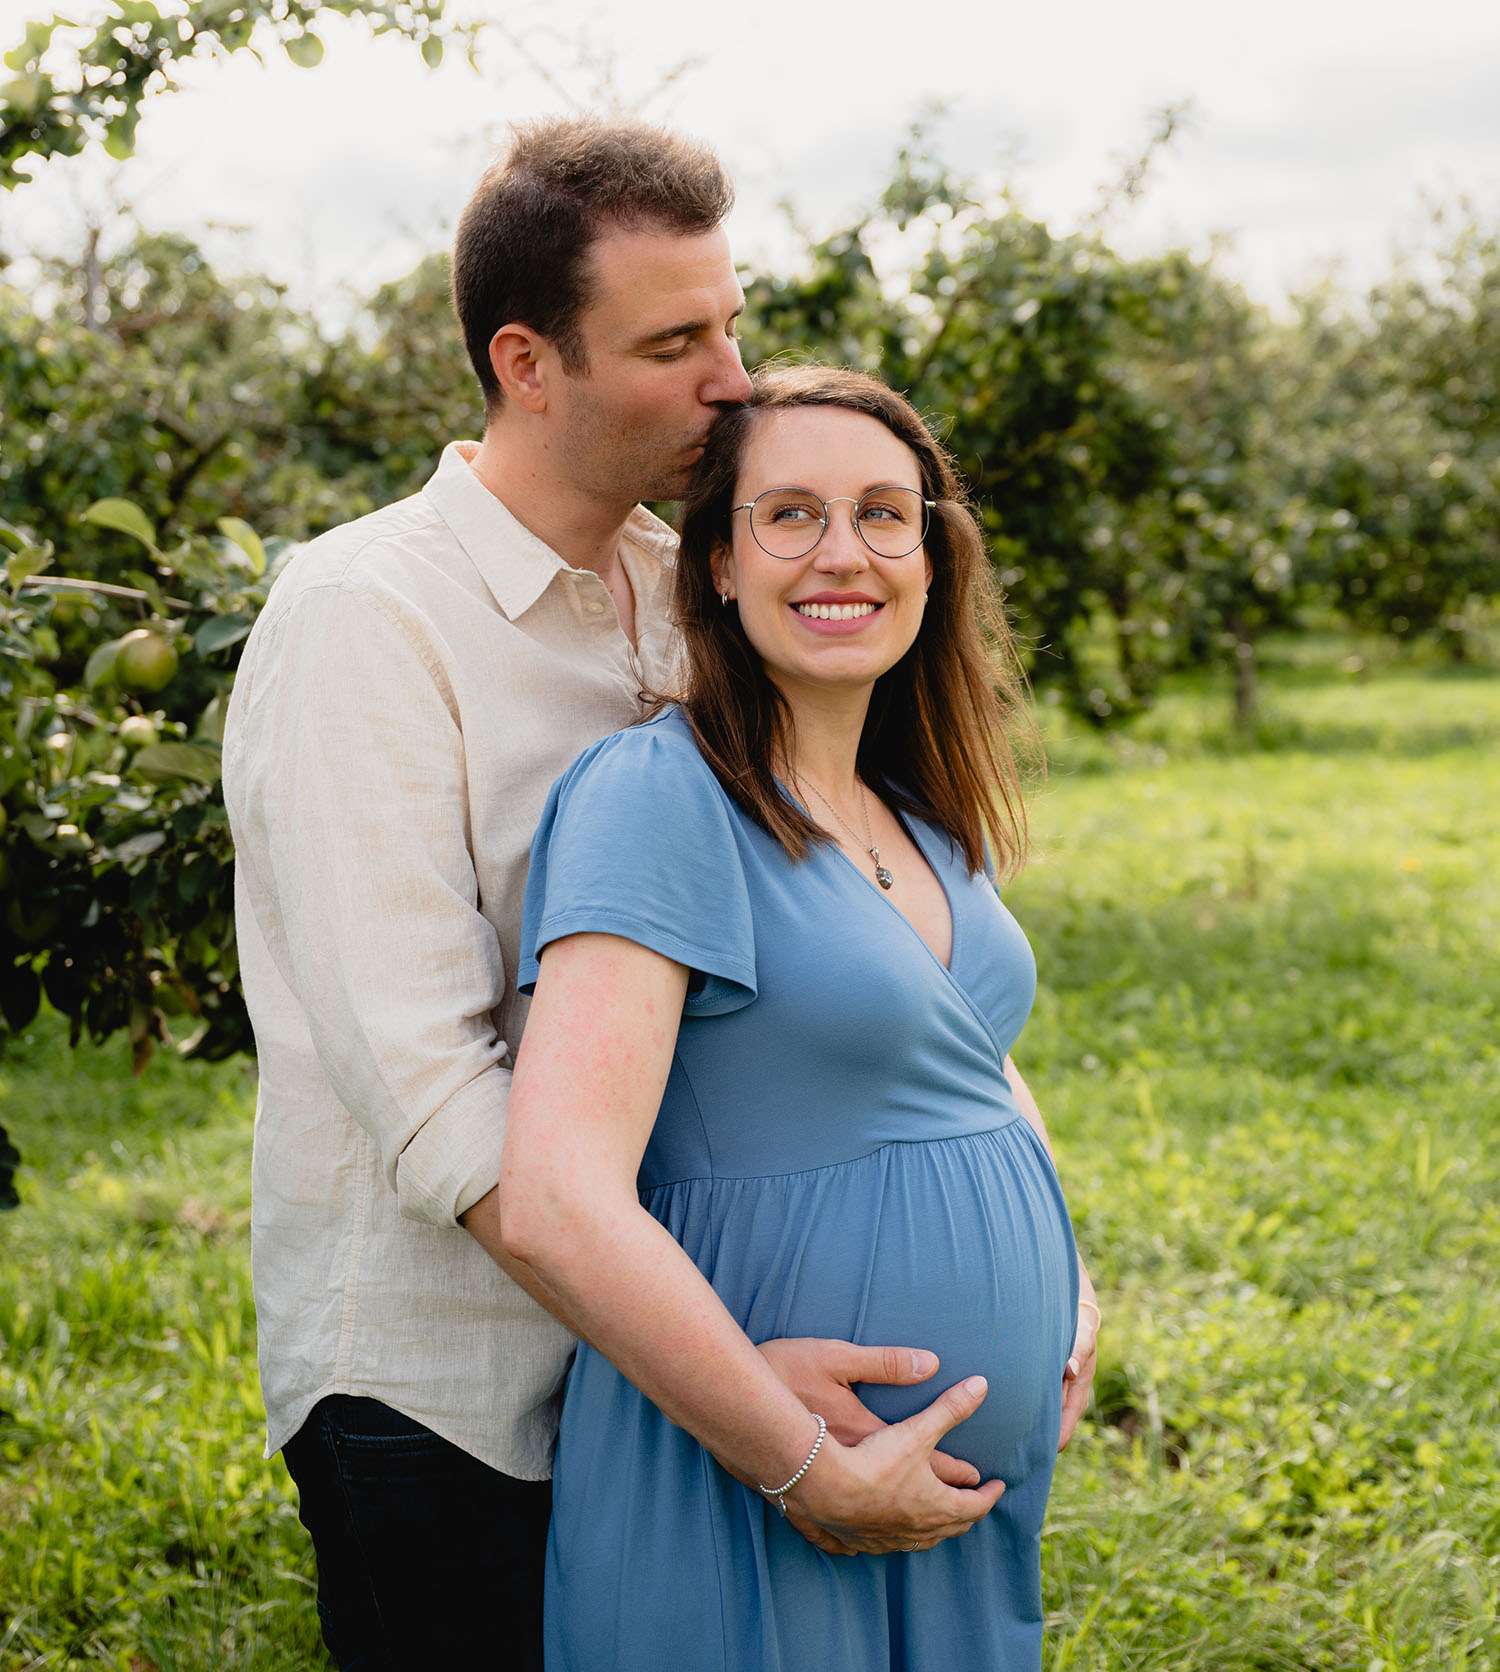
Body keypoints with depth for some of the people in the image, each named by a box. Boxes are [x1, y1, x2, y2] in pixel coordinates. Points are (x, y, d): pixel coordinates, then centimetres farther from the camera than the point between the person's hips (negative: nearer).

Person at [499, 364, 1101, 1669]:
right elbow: (554, 1207, -26)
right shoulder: (656, 793, -17)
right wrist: (810, 1470, -21)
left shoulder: (925, 815, 7)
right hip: (748, 1515, -7)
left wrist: (1067, 1285, 7)